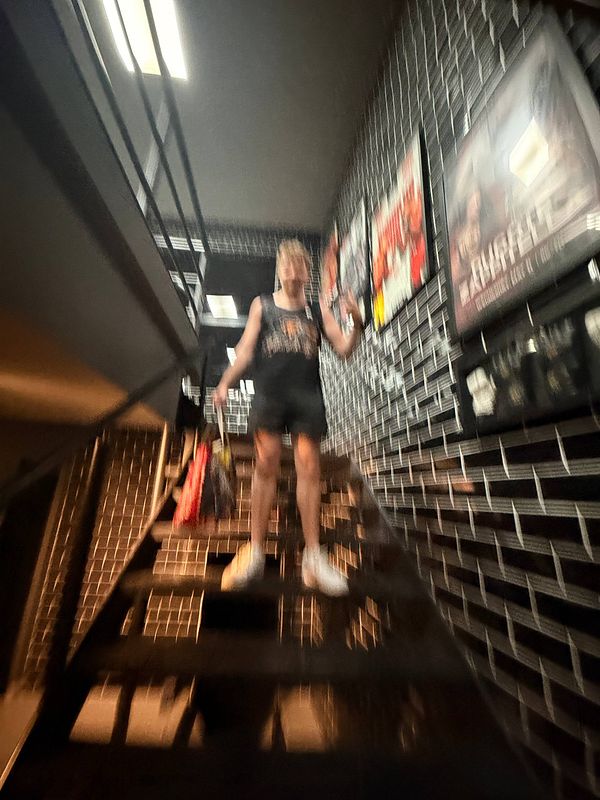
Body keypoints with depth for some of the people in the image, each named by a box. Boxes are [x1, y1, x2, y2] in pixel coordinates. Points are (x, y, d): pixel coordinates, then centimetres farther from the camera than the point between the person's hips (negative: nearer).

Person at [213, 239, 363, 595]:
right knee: (265, 467, -2)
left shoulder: (319, 310, 16)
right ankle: (255, 552, 9)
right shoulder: (262, 305, 16)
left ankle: (313, 556, 5)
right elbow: (246, 349, 9)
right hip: (269, 394, 0)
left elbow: (344, 350, 10)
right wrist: (225, 383, -2)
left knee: (309, 470, -3)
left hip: (307, 396, 1)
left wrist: (357, 324, -8)